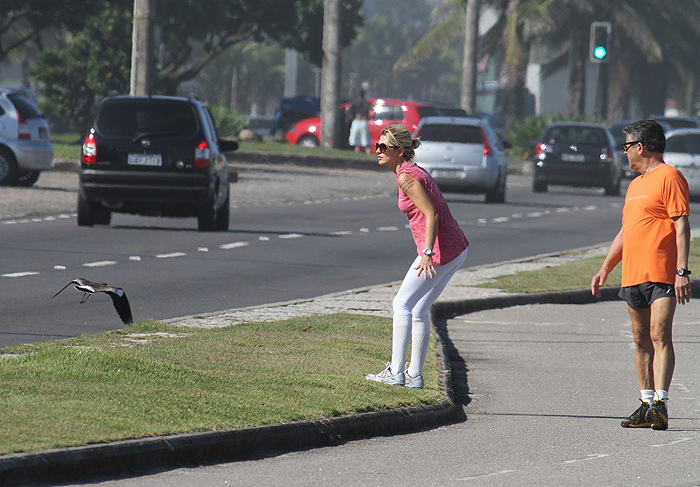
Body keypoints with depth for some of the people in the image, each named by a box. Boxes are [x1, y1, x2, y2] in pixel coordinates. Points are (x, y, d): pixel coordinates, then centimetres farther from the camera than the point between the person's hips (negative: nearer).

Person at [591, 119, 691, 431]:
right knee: (641, 340, 8)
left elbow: (681, 225, -12)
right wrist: (605, 269, 25)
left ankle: (660, 405, -22)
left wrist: (682, 271, -19)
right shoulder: (635, 185, 22)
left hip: (661, 276, -9)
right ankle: (647, 404, 12)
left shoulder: (669, 177, -5)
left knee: (659, 336, -15)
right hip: (633, 275, 9)